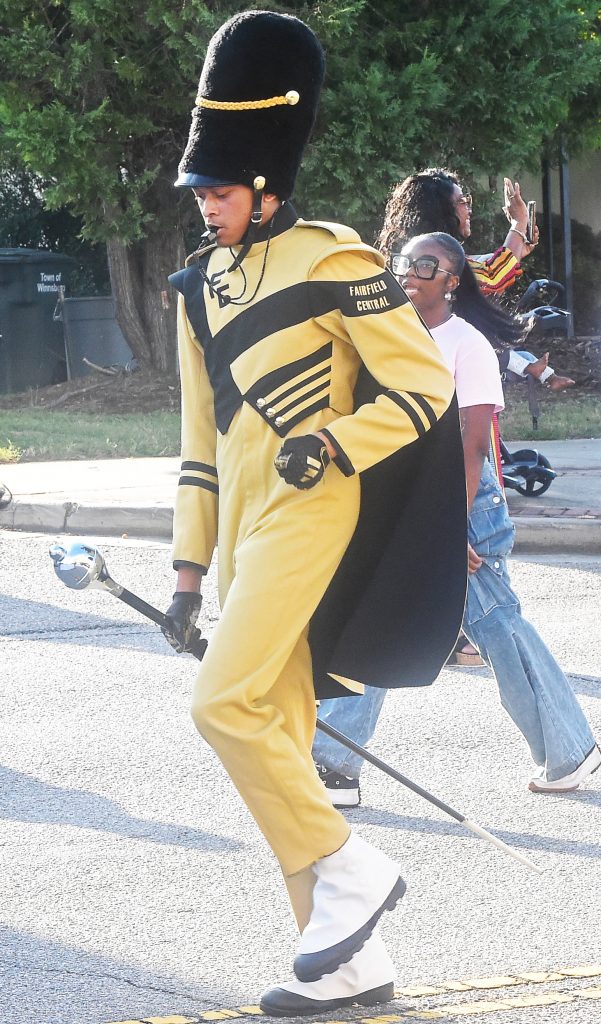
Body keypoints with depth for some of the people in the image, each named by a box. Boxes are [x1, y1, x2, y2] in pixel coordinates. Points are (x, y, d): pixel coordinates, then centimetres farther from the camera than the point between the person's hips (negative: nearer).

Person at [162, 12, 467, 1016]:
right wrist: (190, 567, 16)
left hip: (312, 510, -8)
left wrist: (332, 446, -21)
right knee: (278, 744, 6)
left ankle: (348, 869, -5)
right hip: (246, 527, 8)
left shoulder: (336, 265, -9)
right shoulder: (200, 286, 14)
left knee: (225, 702, -20)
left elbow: (428, 388, -7)